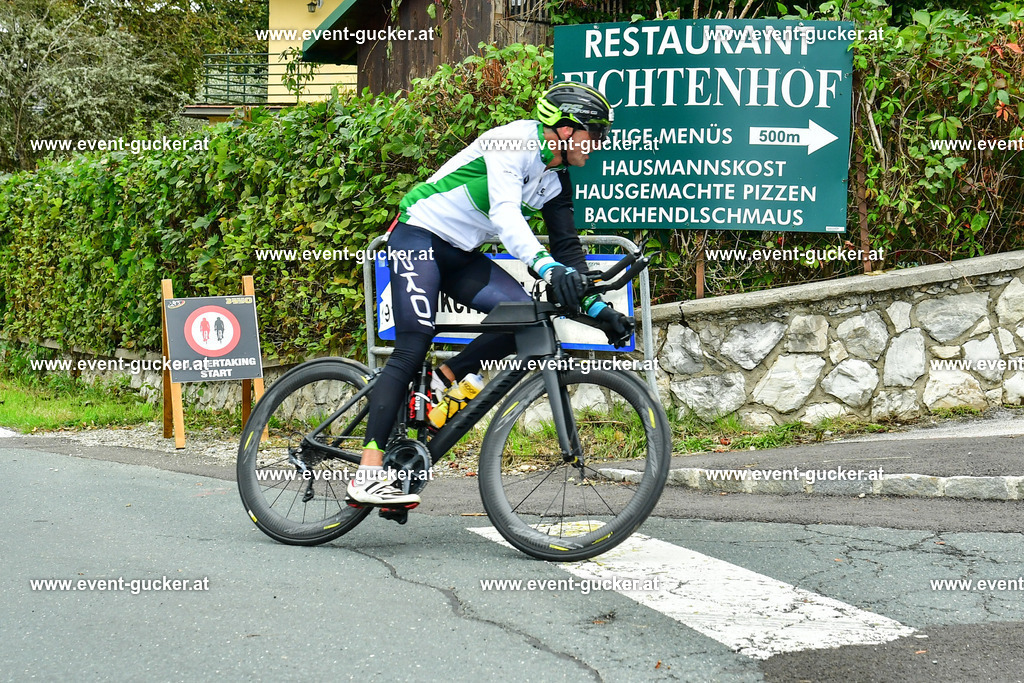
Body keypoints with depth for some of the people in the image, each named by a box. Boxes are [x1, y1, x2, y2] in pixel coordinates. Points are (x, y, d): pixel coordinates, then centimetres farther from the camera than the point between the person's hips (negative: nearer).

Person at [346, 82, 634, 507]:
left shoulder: (556, 180, 6)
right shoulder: (513, 143, -20)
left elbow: (567, 246, 9)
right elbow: (505, 215, -34)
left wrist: (598, 309, 0)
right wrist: (548, 267, -48)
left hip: (460, 255, 8)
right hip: (419, 237, -8)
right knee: (412, 348, -19)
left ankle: (439, 384, -2)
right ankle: (368, 475, -20)